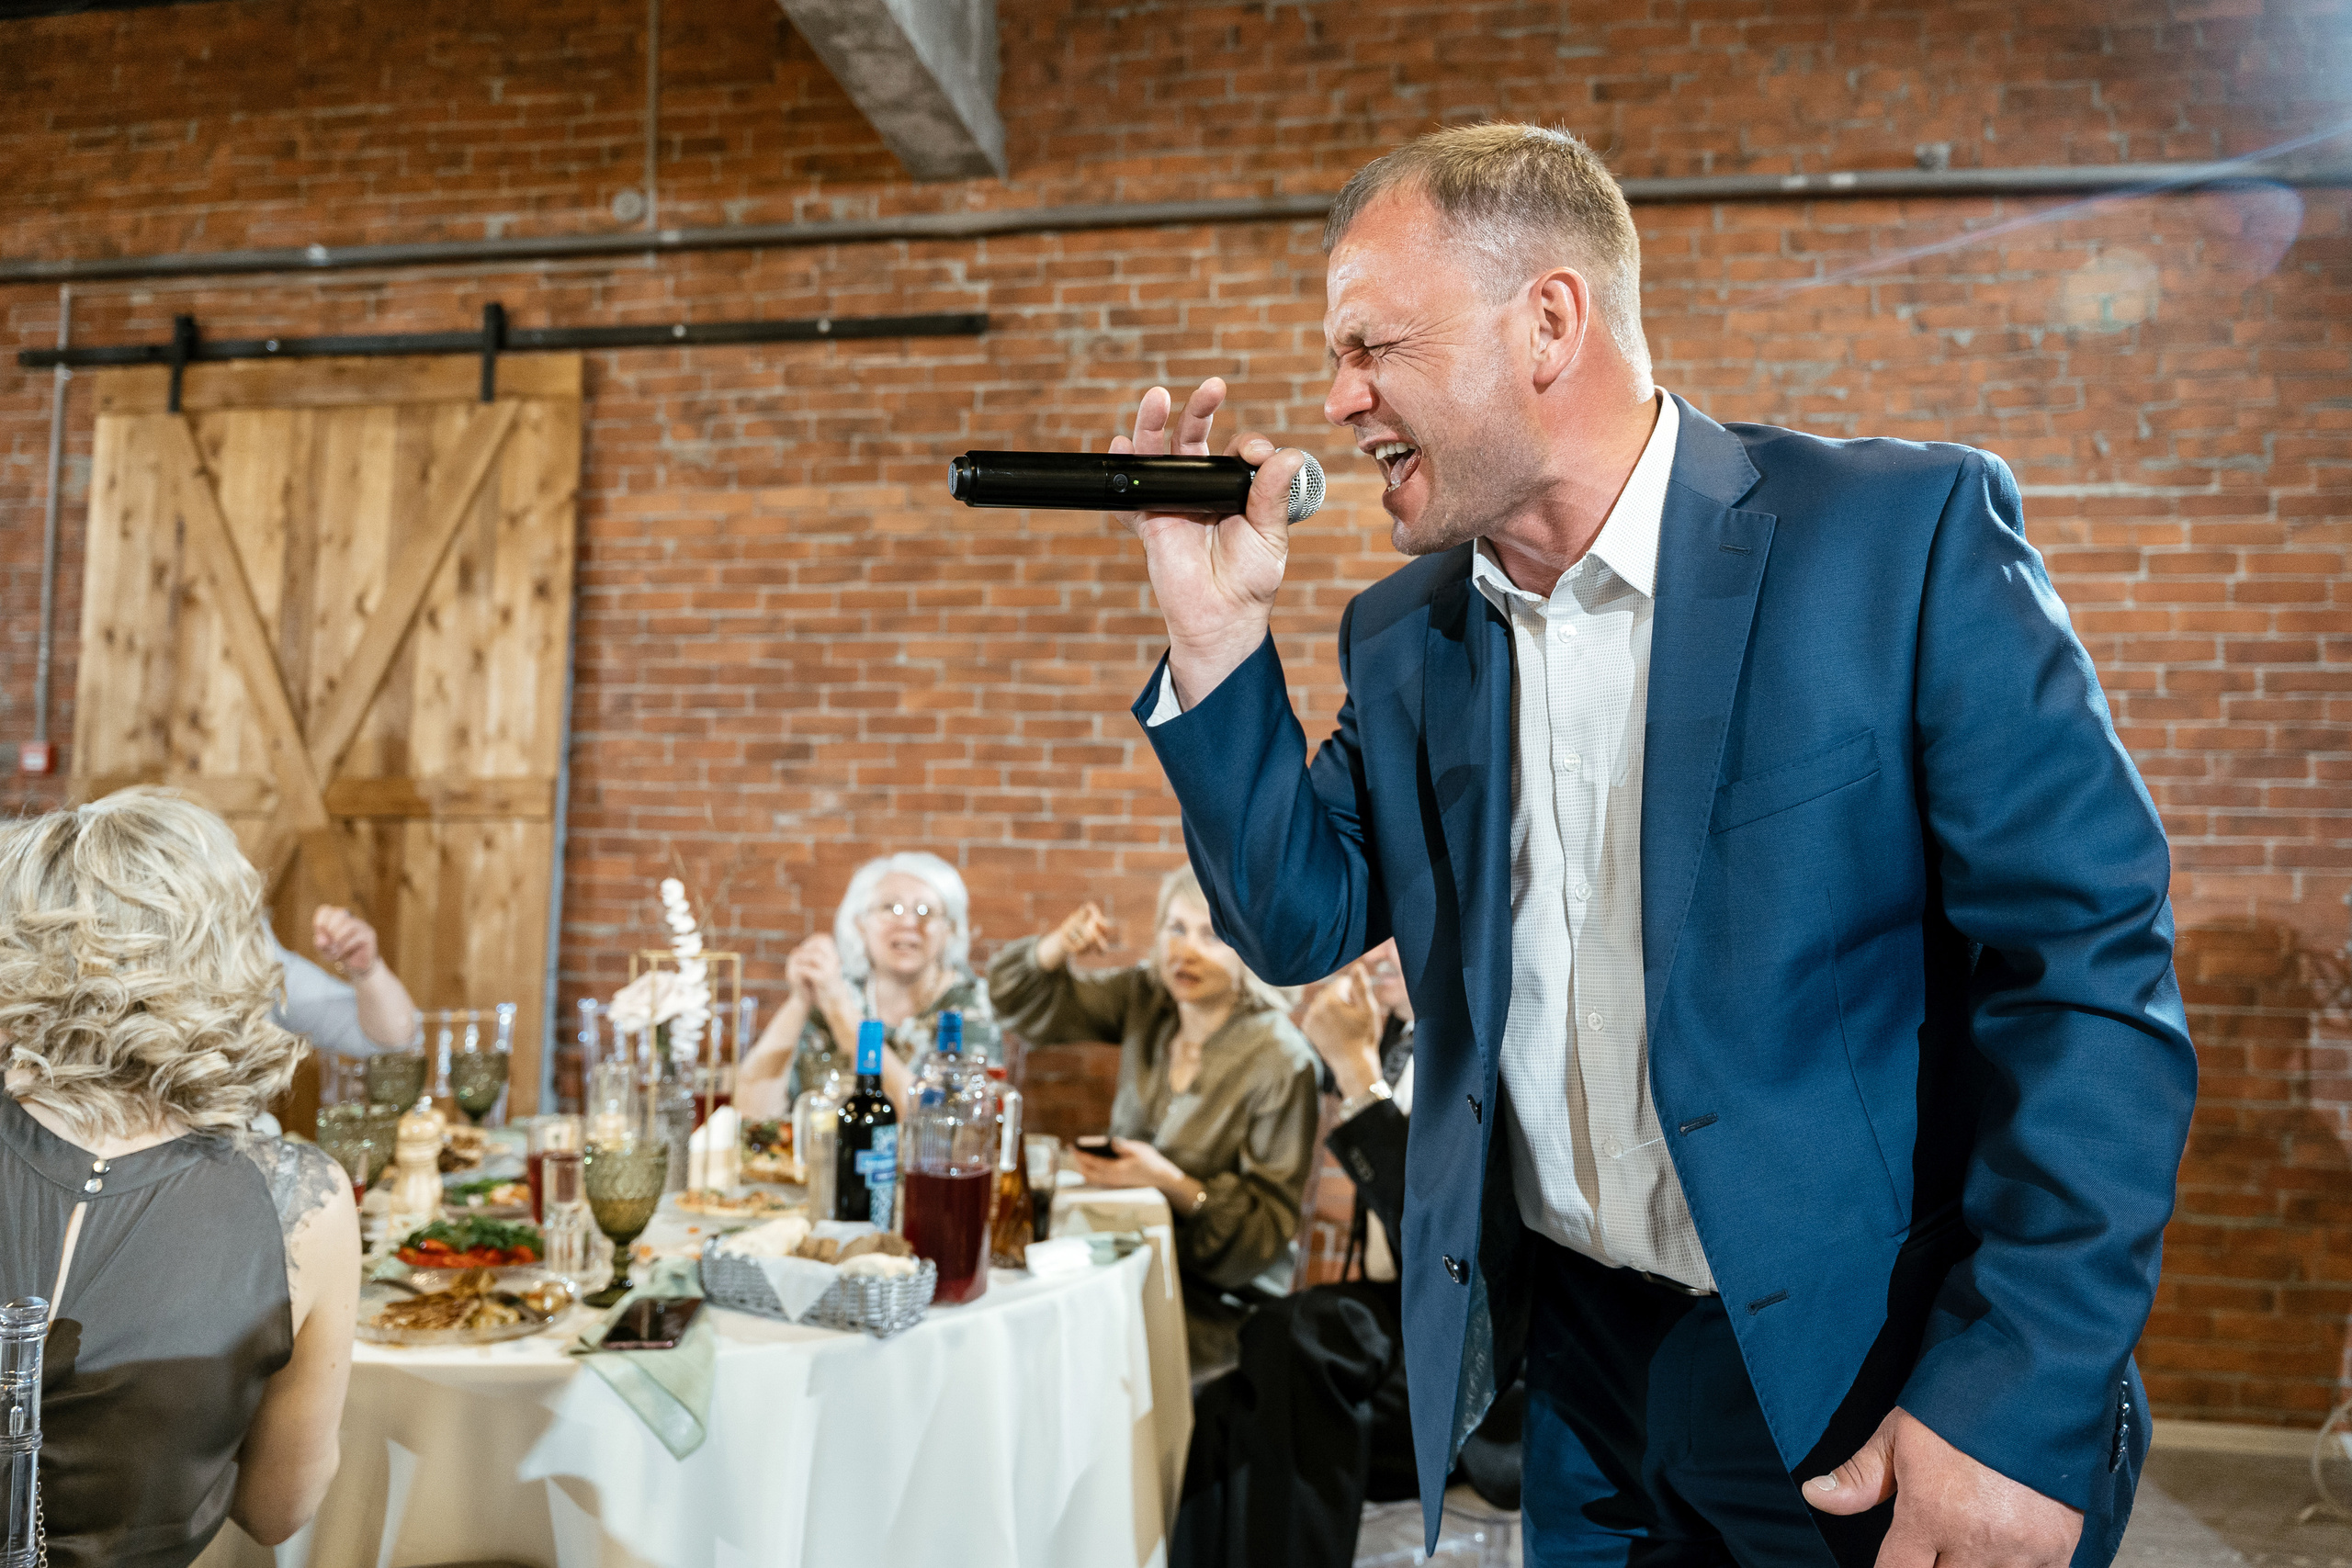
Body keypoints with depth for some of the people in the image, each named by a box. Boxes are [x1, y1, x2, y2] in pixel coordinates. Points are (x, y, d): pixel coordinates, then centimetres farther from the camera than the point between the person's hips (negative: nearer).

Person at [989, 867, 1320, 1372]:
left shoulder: (1281, 1060, -15)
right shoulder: (1147, 1000, 2)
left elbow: (1270, 1229, -12)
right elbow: (1023, 1003, 9)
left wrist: (1172, 1183, -26)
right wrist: (1058, 947, -12)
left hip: (1219, 1301, -5)